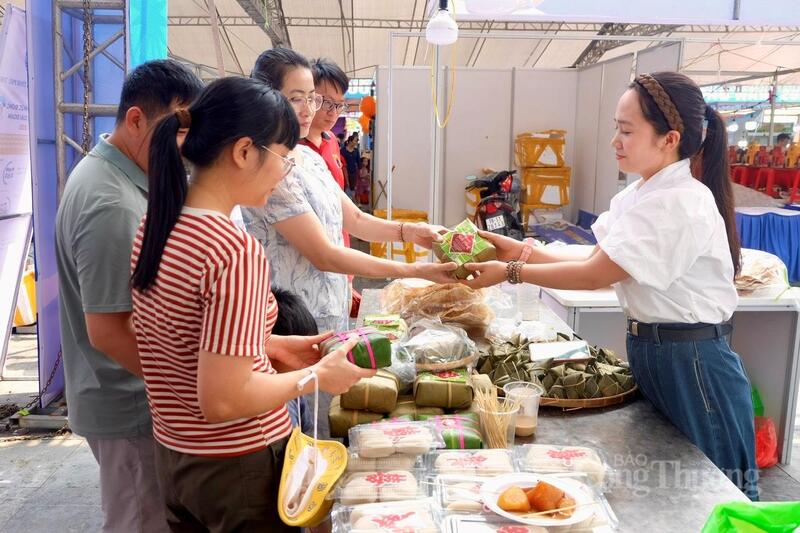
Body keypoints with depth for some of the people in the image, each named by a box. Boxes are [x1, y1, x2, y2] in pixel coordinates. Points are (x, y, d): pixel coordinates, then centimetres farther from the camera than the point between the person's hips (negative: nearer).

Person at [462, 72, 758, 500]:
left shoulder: (680, 204, -23)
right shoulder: (637, 197, 6)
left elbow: (596, 275, -22)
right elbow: (594, 259, 4)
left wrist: (512, 272, -16)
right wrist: (521, 250, -4)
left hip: (691, 363, -9)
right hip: (650, 351, 9)